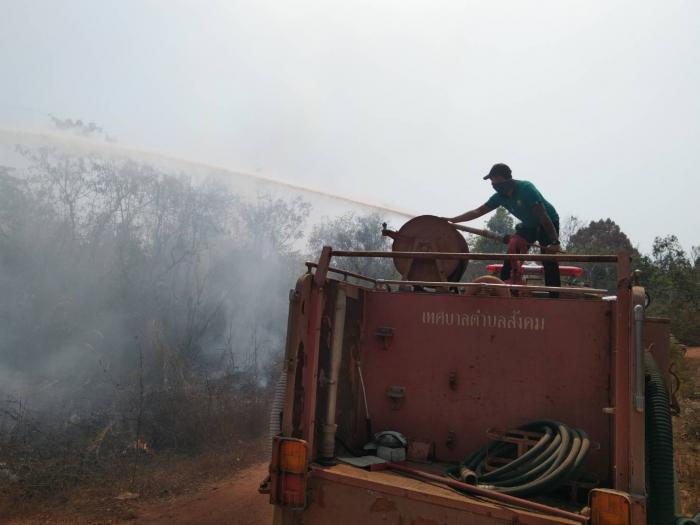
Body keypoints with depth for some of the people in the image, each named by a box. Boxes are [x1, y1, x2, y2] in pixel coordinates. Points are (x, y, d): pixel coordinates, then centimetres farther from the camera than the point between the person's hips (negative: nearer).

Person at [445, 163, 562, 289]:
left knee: (549, 262, -17)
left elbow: (542, 215, -33)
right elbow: (478, 212, -3)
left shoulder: (526, 188, -29)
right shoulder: (500, 196, -8)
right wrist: (452, 220, -9)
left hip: (549, 223, -7)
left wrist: (554, 242, -37)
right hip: (529, 225, 7)